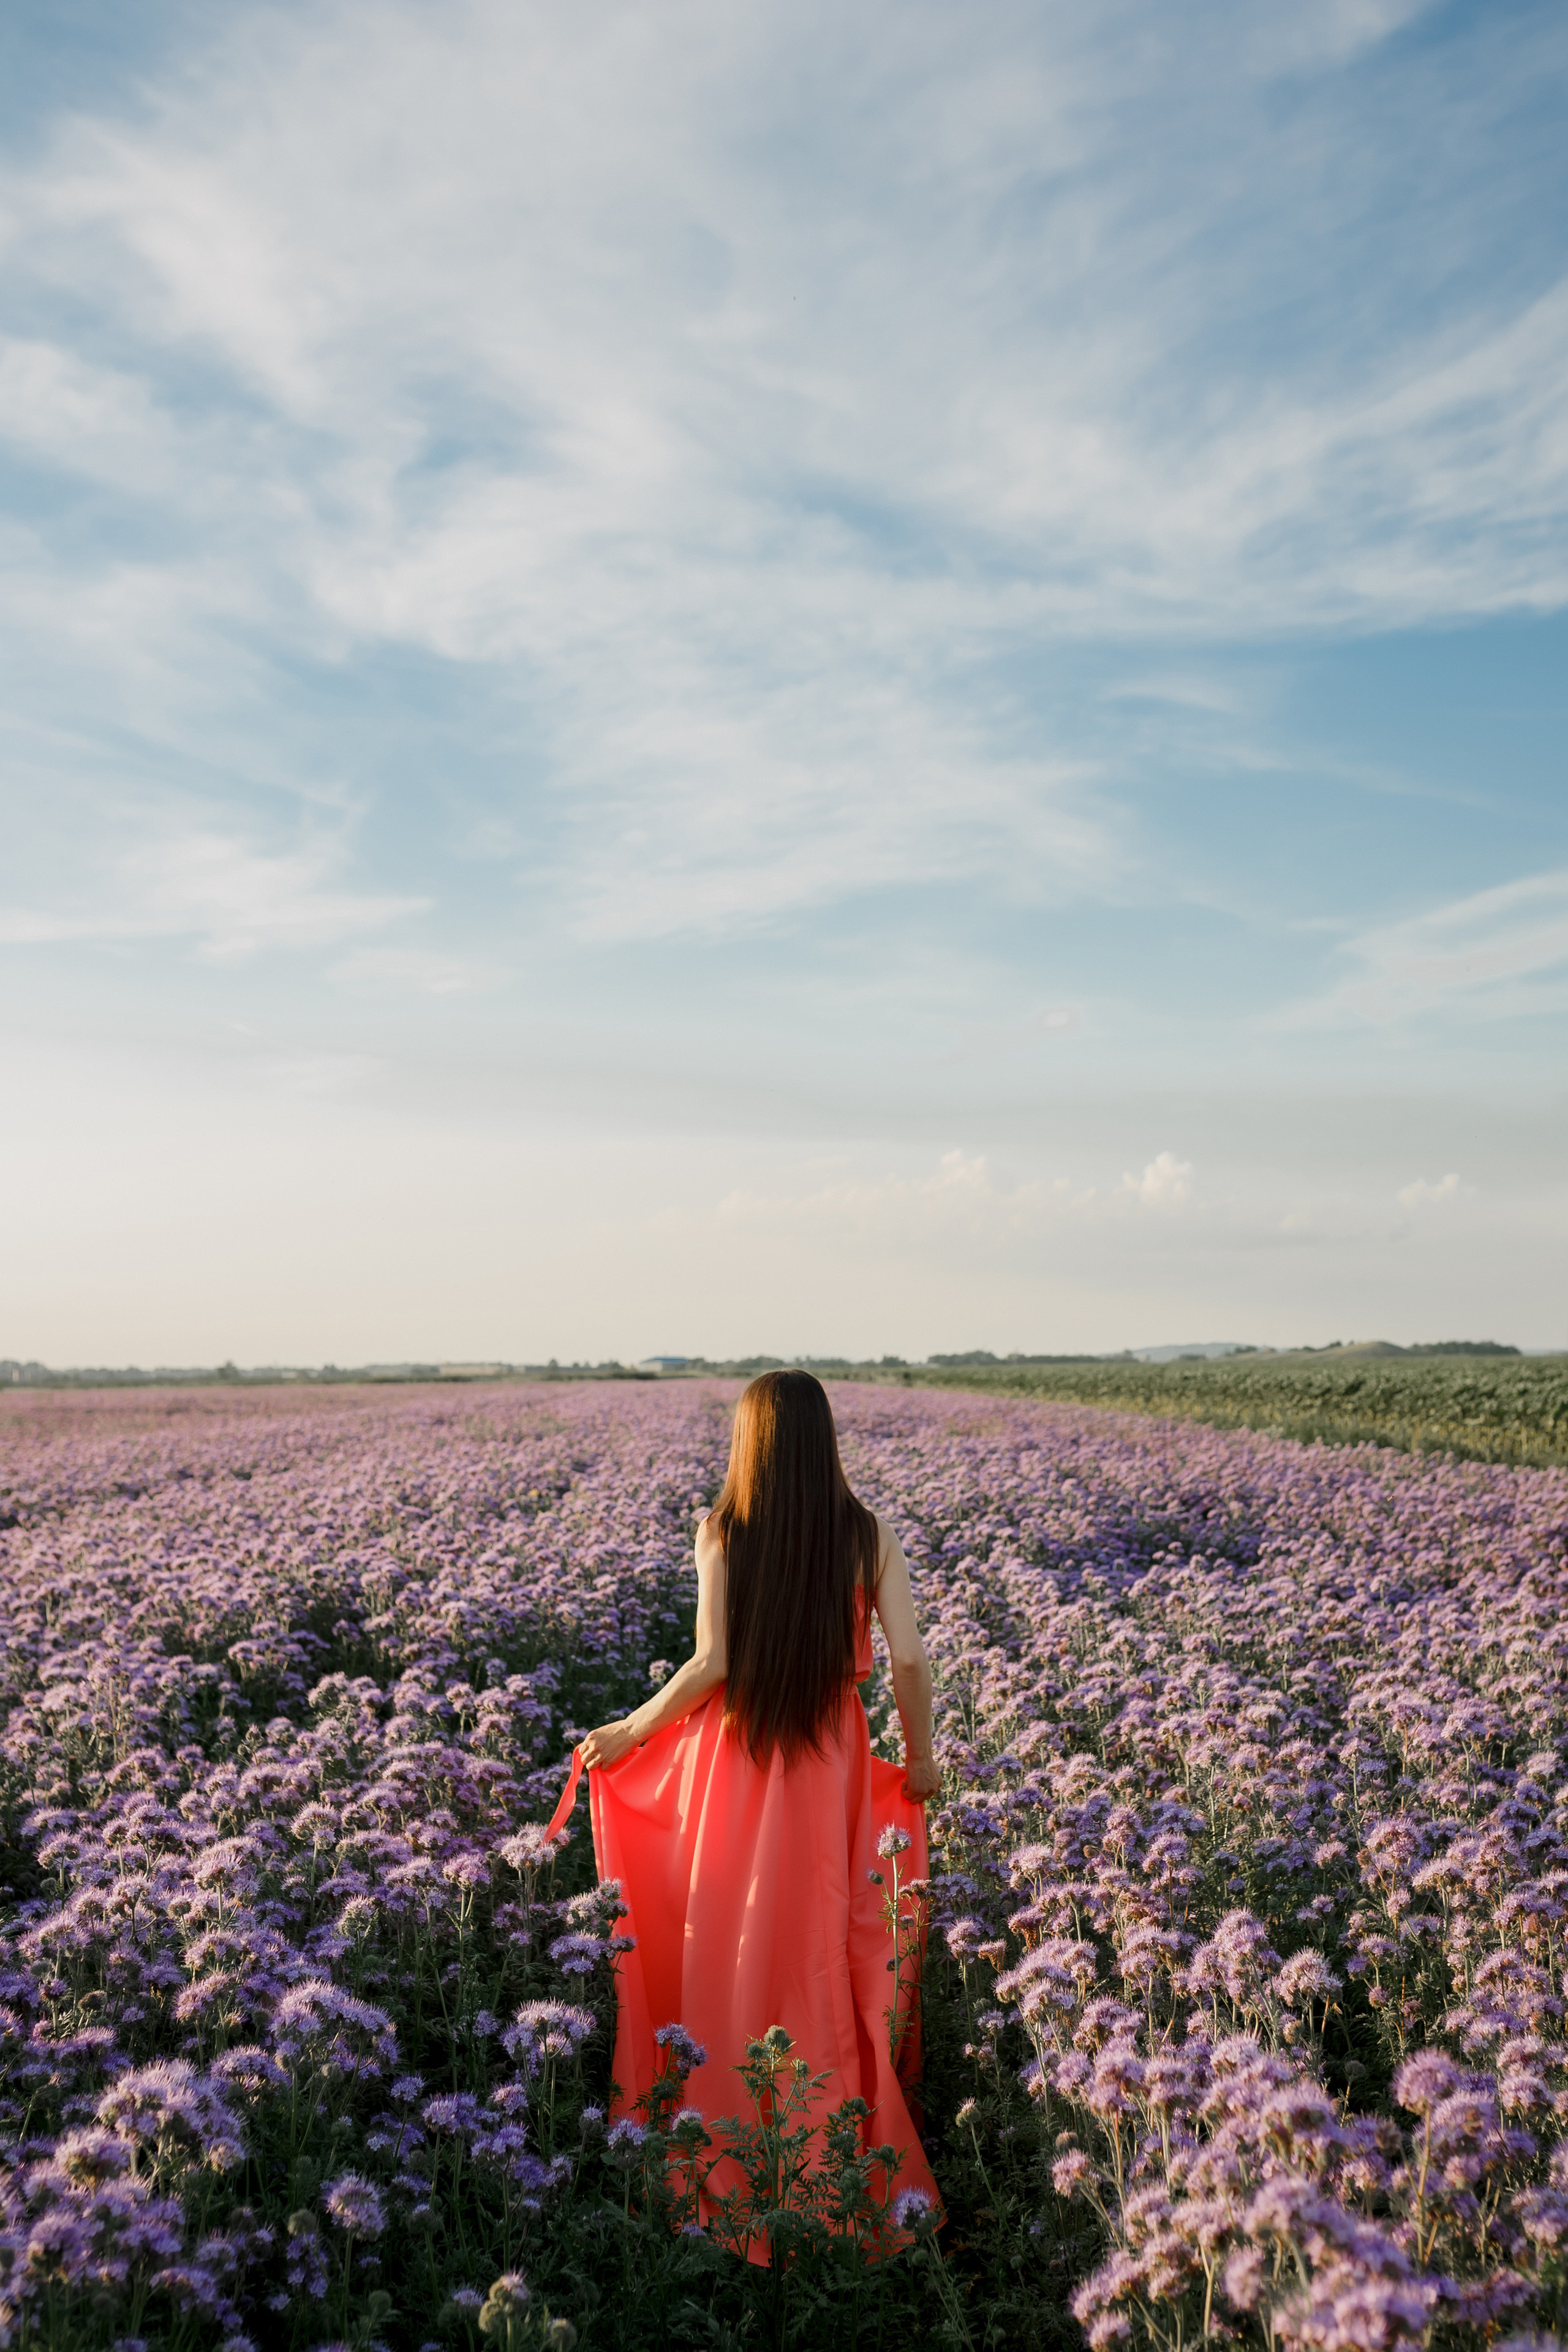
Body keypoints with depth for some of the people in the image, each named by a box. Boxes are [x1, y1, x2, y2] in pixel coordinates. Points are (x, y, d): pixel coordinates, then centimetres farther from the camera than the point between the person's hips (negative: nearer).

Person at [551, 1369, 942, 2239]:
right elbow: (909, 1659, -5)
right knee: (821, 1936, 14)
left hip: (732, 1752, -1)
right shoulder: (869, 1535, -4)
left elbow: (711, 1663, -15)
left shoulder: (722, 1530, -10)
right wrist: (921, 1757, 9)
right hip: (830, 1758, 2)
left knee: (725, 1935, 13)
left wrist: (628, 1732, -3)